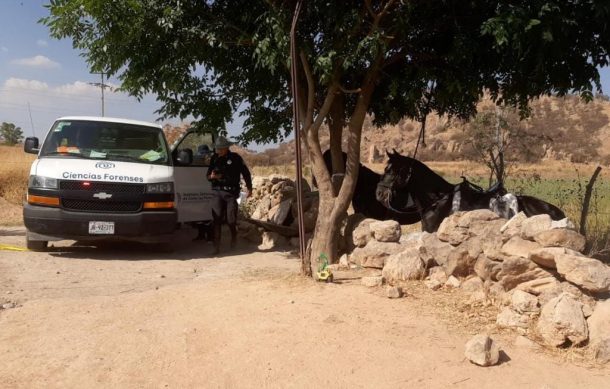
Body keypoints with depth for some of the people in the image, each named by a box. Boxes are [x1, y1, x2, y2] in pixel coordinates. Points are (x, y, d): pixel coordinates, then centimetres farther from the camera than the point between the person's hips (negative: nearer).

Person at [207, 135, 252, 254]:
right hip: (217, 192, 2)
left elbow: (245, 172, 7)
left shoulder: (235, 158, -1)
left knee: (231, 218, -2)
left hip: (231, 192, -2)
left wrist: (249, 188, 7)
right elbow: (208, 175, 15)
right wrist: (211, 176, -9)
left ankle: (234, 236, 31)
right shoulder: (214, 158, 10)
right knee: (217, 219, -6)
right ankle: (216, 246, -2)